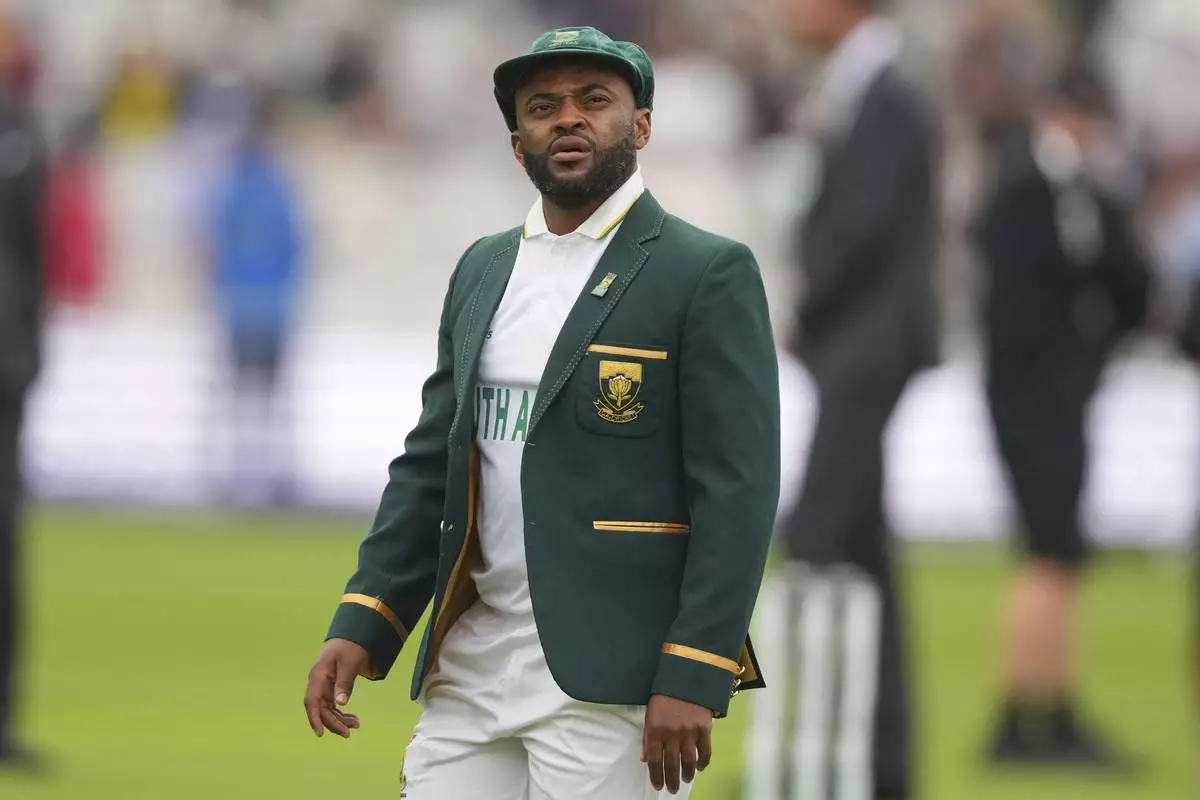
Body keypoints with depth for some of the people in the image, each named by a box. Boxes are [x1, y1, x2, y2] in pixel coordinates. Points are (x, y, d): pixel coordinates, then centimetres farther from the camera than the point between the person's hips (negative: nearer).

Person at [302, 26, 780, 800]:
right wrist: (362, 625, 5)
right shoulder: (482, 270, 16)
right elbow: (430, 463, 17)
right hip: (472, 663, 6)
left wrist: (692, 678, -17)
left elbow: (738, 491, -10)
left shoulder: (709, 274, -4)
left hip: (612, 675, -6)